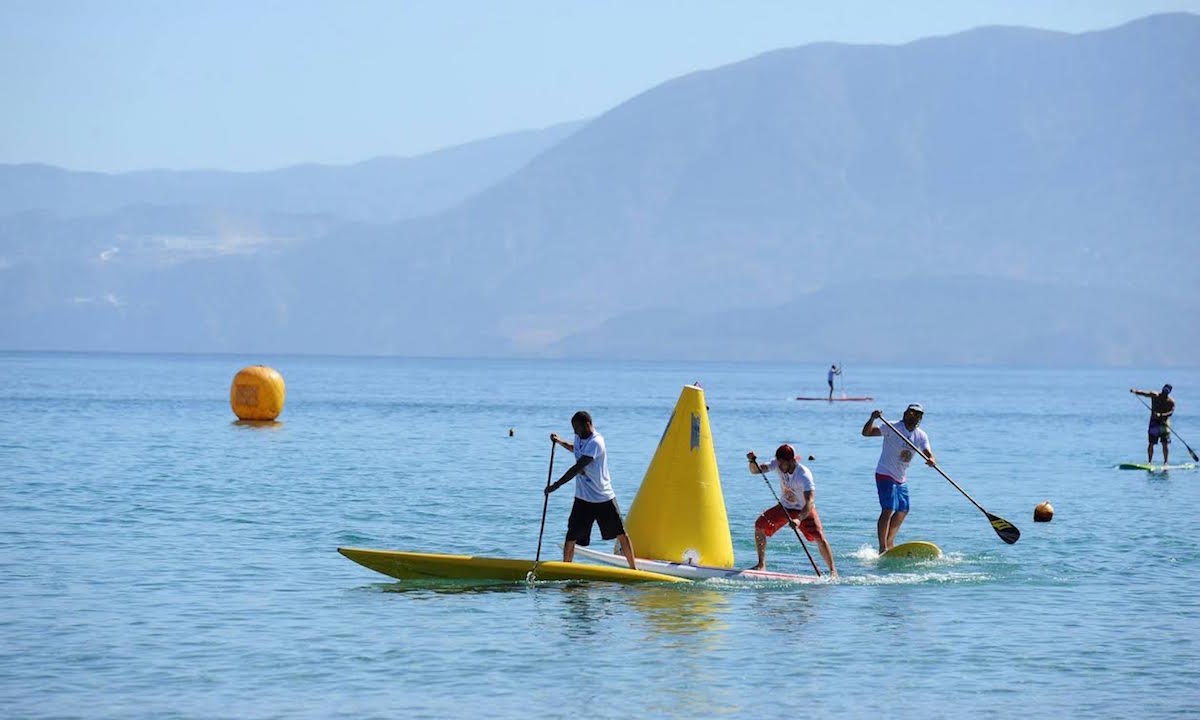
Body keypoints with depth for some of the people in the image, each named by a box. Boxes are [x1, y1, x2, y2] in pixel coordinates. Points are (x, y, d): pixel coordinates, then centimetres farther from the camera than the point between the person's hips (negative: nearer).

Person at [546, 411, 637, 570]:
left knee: (621, 534, 4)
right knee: (571, 537, -4)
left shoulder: (595, 442, -21)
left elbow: (577, 468, -29)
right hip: (583, 498, 6)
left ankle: (633, 568, 17)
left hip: (604, 497, -6)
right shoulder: (580, 438, 4)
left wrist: (556, 485, -31)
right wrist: (560, 442, 15)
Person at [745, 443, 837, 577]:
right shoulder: (778, 464, -17)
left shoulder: (804, 475, -33)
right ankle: (761, 564, -1)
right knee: (760, 525, -11)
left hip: (804, 510, -5)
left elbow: (809, 502, -41)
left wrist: (799, 519, -55)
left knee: (819, 537, -20)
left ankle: (832, 570, -7)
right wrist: (752, 462, -39)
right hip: (784, 507, 5)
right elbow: (755, 471, -16)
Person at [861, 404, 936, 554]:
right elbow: (866, 432, -21)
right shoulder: (892, 428, -15)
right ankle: (882, 548, -17)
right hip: (885, 474, -8)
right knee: (888, 510, -16)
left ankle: (889, 543, 31)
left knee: (903, 511, 15)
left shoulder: (921, 436, 3)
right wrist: (872, 419, -41)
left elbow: (928, 453, -8)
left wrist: (931, 460, -32)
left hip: (901, 479, 8)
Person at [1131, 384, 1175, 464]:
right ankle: (1149, 461, 7)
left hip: (1164, 422, -1)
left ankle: (1165, 462, 4)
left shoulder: (1171, 401, -3)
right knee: (1151, 443, -1)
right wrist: (1135, 391, -30)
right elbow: (1144, 393, -12)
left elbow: (1171, 412, -16)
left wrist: (1161, 415, -31)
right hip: (1154, 422, 1)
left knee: (1165, 444, -5)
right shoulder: (1155, 395, 0)